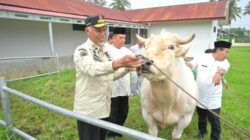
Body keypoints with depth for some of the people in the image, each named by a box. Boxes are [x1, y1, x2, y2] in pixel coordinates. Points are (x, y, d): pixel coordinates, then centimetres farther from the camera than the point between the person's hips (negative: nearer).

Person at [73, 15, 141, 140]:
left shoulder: (104, 50, 8)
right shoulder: (82, 50, -14)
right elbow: (93, 69, -35)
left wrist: (126, 68, -3)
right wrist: (119, 62, -50)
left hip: (104, 108, 7)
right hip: (88, 110, -7)